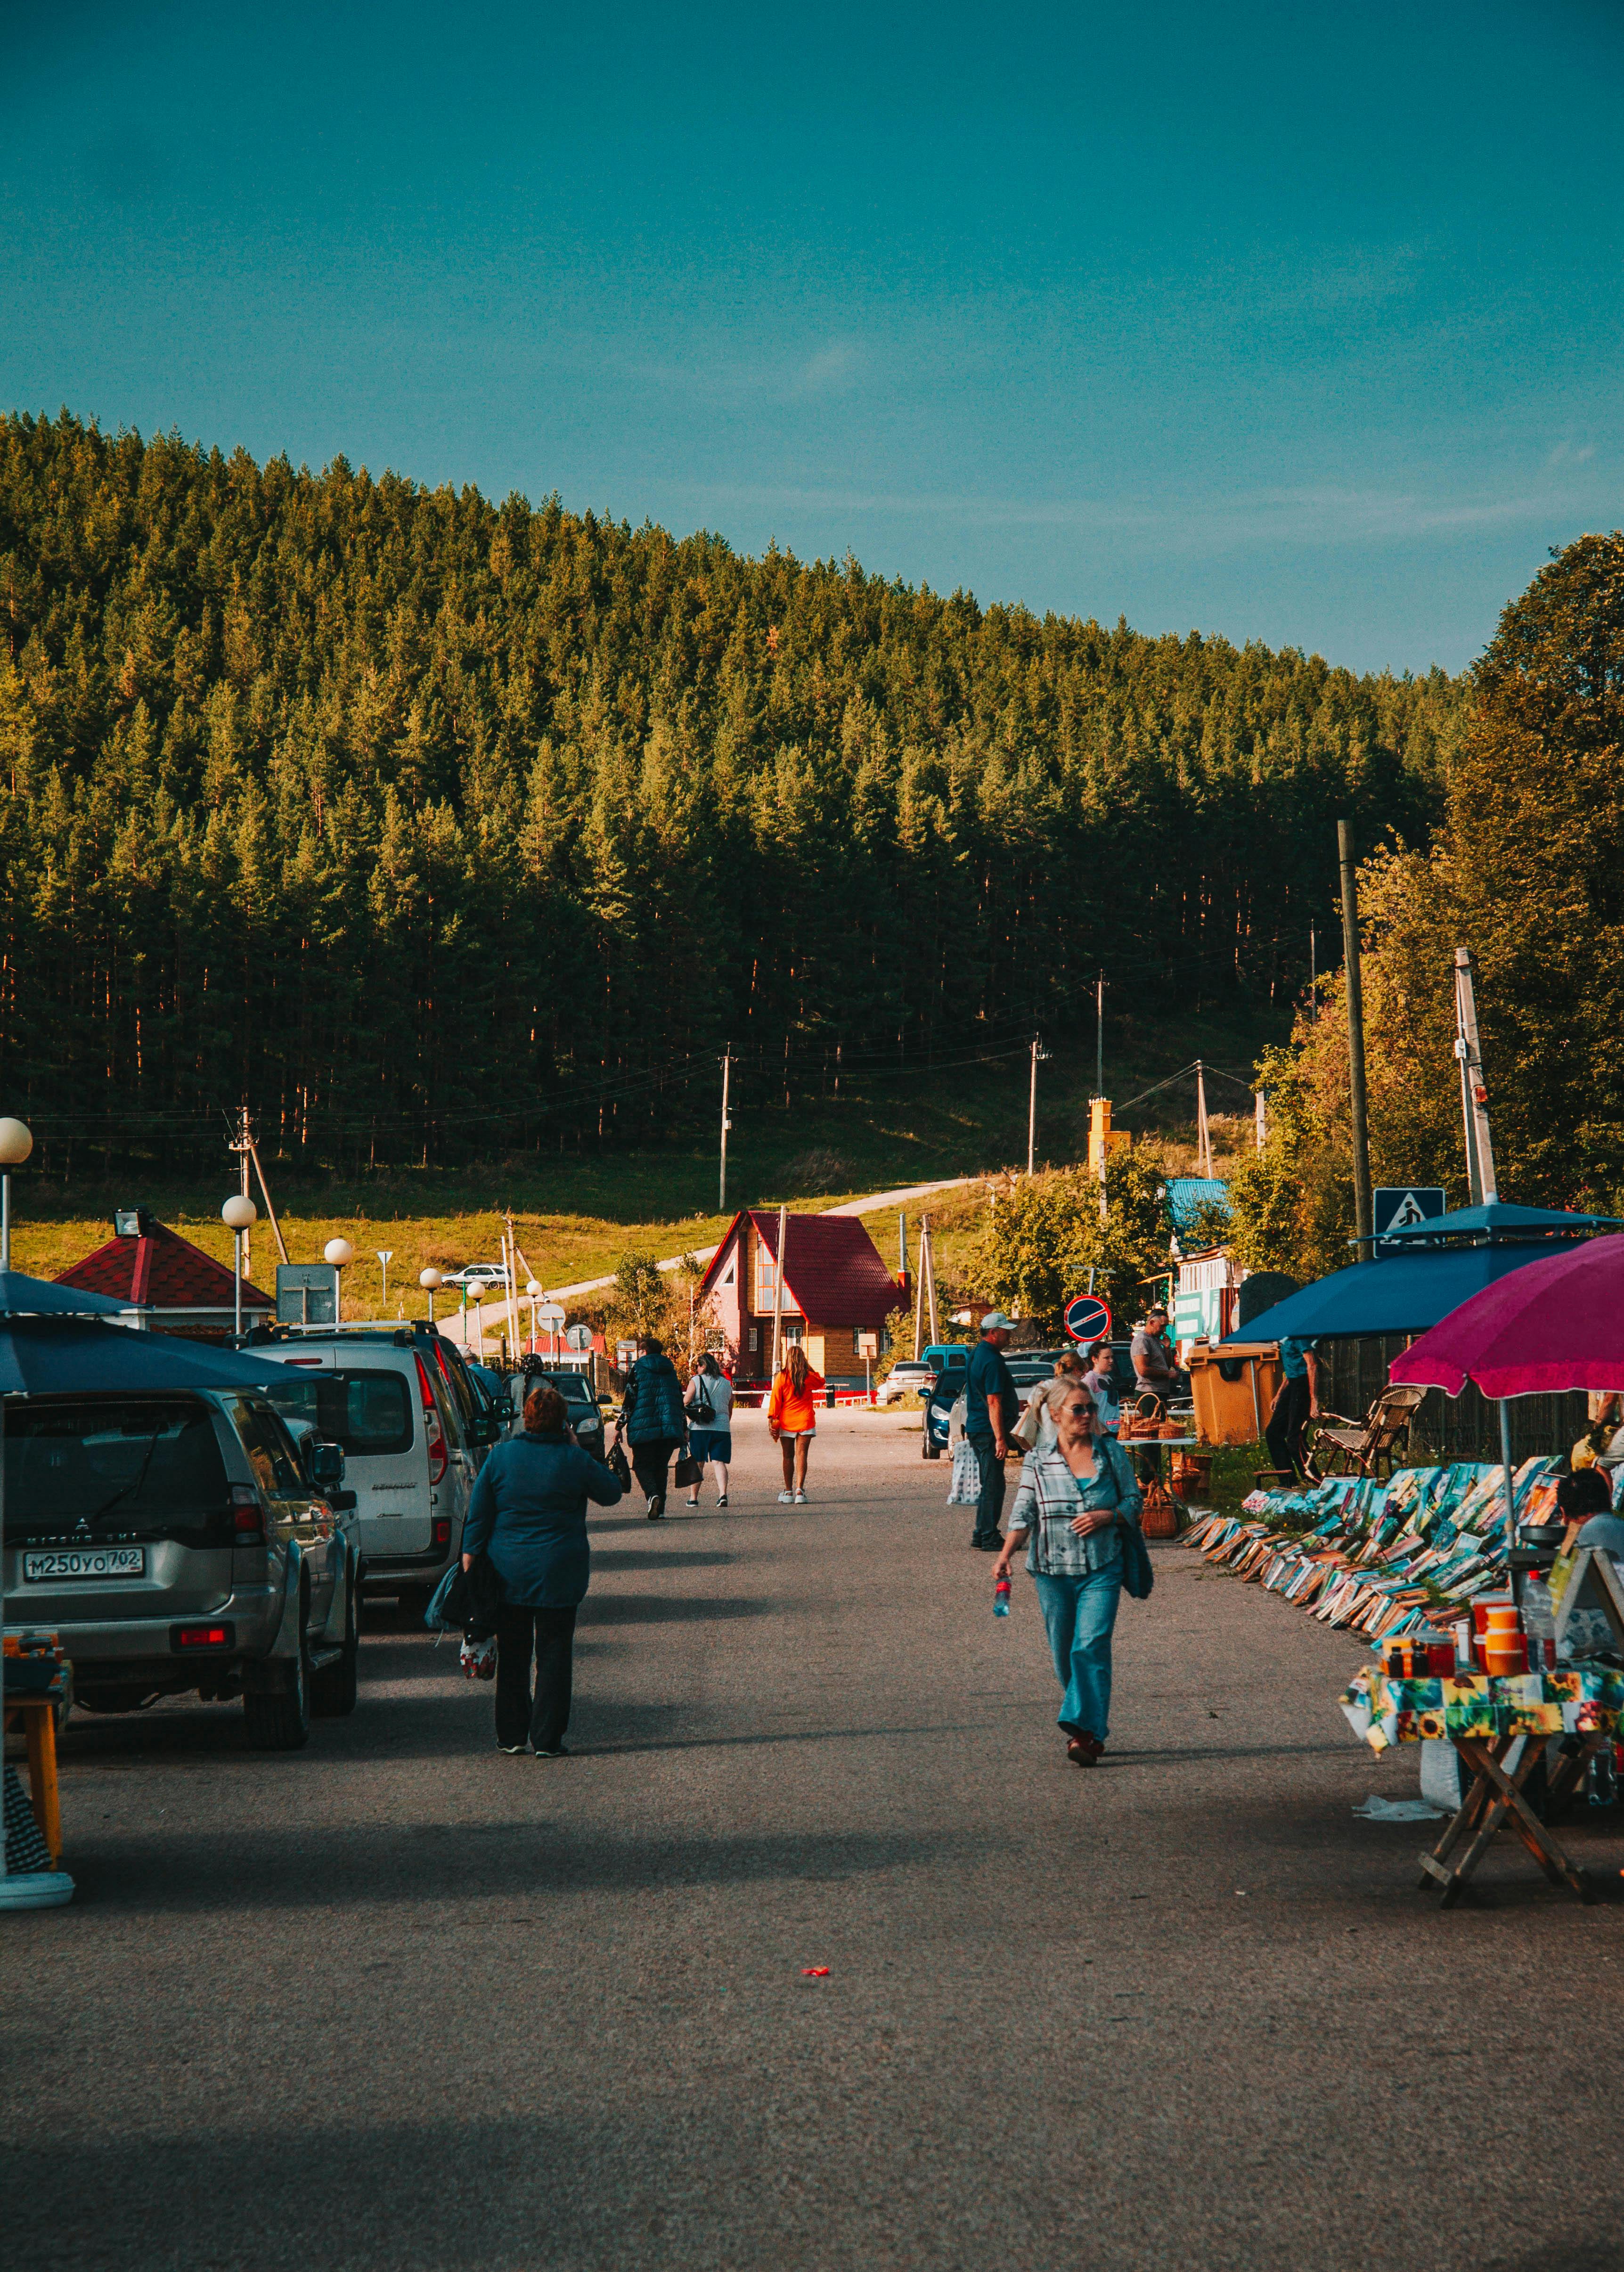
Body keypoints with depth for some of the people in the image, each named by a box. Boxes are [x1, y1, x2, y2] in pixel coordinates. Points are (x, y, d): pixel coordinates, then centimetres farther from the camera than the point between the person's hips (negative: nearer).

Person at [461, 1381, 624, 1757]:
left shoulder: (501, 1456, -3)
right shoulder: (575, 1461, -8)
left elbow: (478, 1514, 0)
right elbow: (611, 1492, 7)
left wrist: (470, 1554, 6)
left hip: (509, 1572, 2)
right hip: (560, 1576, -2)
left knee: (512, 1655, 13)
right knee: (553, 1654, 6)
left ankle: (511, 1736, 17)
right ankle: (547, 1740, 5)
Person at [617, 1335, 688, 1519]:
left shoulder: (638, 1369, 0)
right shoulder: (671, 1370, 14)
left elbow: (629, 1400, -4)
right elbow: (681, 1401, 16)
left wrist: (620, 1427, 0)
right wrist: (684, 1428, 23)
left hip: (643, 1427, -4)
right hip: (669, 1428, 4)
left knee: (642, 1465, 3)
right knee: (661, 1466, 12)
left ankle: (653, 1495, -24)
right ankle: (660, 1508, 6)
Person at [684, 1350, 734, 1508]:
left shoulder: (696, 1381, -2)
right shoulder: (727, 1384, 11)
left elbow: (685, 1404, -4)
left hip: (699, 1429, -3)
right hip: (722, 1428, 3)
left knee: (697, 1464, 6)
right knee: (719, 1462, 0)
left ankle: (693, 1498, 13)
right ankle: (723, 1494, -18)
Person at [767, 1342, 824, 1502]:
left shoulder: (781, 1378, -5)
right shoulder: (809, 1377, -1)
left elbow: (775, 1399, -4)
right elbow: (821, 1382, 21)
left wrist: (771, 1420, 0)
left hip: (786, 1423, 0)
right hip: (805, 1422, 0)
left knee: (788, 1457, 7)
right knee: (801, 1455, -3)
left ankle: (788, 1492, 11)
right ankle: (799, 1490, -15)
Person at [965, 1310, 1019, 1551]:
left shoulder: (976, 1355, 14)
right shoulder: (992, 1360, -18)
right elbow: (994, 1403, -22)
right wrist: (1000, 1439, -23)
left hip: (976, 1428, 10)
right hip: (989, 1431, -10)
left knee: (989, 1484, 17)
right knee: (993, 1485, -5)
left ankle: (982, 1534, 22)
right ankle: (989, 1538, -3)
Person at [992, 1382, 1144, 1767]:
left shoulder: (1111, 1453, 4)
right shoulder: (1037, 1461, 3)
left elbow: (1134, 1501, 9)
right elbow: (1024, 1513, -1)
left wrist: (1106, 1516, -11)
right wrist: (1007, 1555, -15)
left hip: (1101, 1568, -1)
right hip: (1053, 1571, 2)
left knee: (1091, 1648, -15)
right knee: (1064, 1653, 7)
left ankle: (1086, 1734, -18)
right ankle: (1093, 1727, 25)